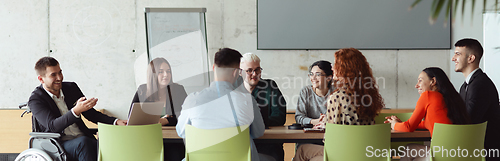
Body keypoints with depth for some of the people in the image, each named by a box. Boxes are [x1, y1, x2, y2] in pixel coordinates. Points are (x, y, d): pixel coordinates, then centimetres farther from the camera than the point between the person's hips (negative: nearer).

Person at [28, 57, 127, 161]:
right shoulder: (35, 100, -3)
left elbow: (91, 114, 17)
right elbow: (52, 126, -18)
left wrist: (115, 121, -1)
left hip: (84, 140, 5)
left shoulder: (71, 88, 12)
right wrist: (76, 111, -34)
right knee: (83, 142, -36)